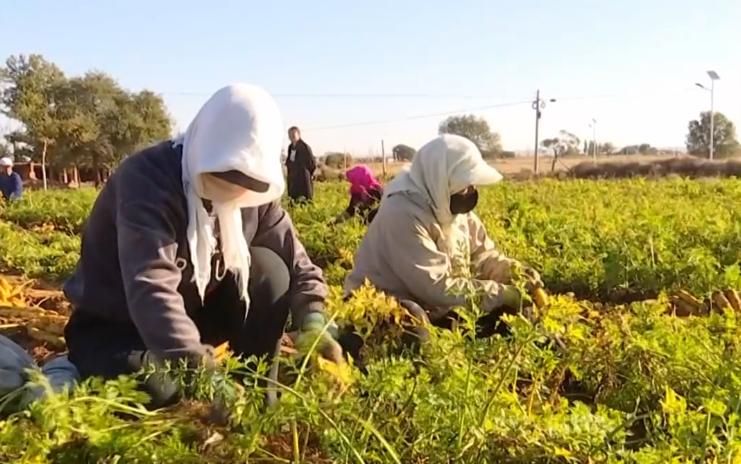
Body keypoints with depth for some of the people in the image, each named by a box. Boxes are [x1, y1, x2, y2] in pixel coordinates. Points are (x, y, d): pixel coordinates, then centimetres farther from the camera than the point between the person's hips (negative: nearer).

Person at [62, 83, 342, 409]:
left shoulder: (253, 190, -9)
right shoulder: (146, 178, -30)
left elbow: (296, 263, -7)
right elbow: (151, 289, -42)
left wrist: (313, 324, -27)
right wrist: (205, 375, -52)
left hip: (192, 312, 6)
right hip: (113, 327, -5)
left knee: (269, 269, -18)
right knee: (160, 395, -36)